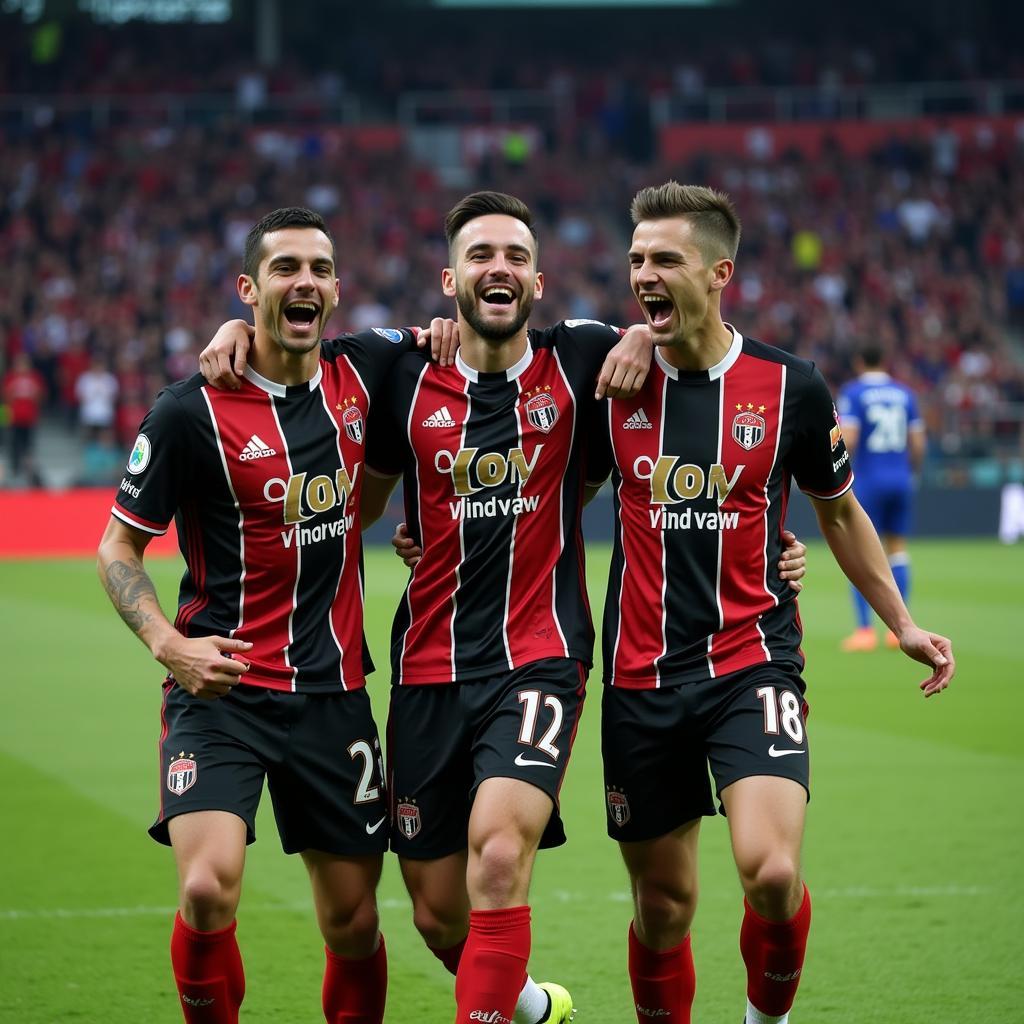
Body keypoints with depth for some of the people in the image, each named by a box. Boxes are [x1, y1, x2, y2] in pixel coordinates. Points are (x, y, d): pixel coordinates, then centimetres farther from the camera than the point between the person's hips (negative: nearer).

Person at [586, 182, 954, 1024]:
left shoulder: (790, 387, -2)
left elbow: (839, 512, 13)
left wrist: (902, 623, 15)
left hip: (753, 663, -2)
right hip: (641, 678, 2)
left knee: (771, 871, -20)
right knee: (663, 902, 6)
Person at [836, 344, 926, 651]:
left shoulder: (852, 392, -4)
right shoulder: (904, 393, 8)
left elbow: (847, 440, -15)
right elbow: (918, 443, 6)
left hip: (868, 479, -4)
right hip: (900, 480, 4)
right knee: (897, 548, 12)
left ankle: (865, 630, -8)